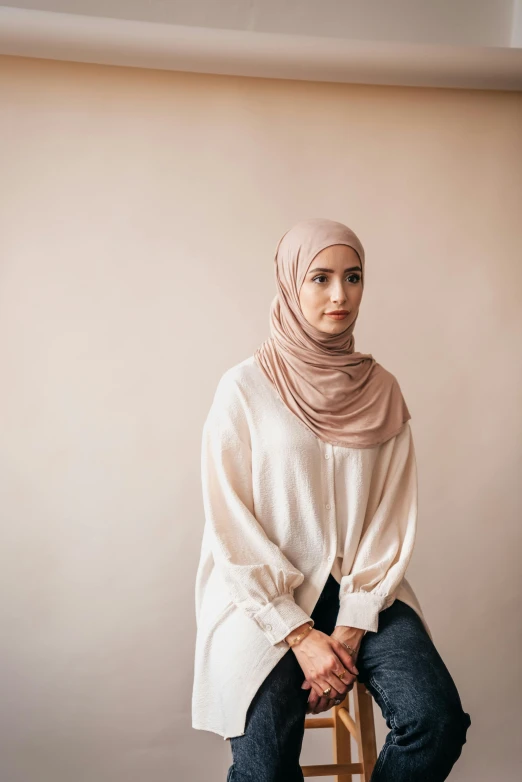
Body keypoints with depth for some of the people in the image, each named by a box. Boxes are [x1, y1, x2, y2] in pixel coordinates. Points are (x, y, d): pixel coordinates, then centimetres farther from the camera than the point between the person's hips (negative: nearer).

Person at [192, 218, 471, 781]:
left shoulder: (381, 390, 5)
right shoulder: (245, 387, -6)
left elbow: (393, 515, 1)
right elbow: (229, 525, -8)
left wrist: (352, 627, -9)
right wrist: (301, 635, -12)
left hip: (360, 591, 3)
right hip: (264, 597, -3)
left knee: (437, 719, -19)